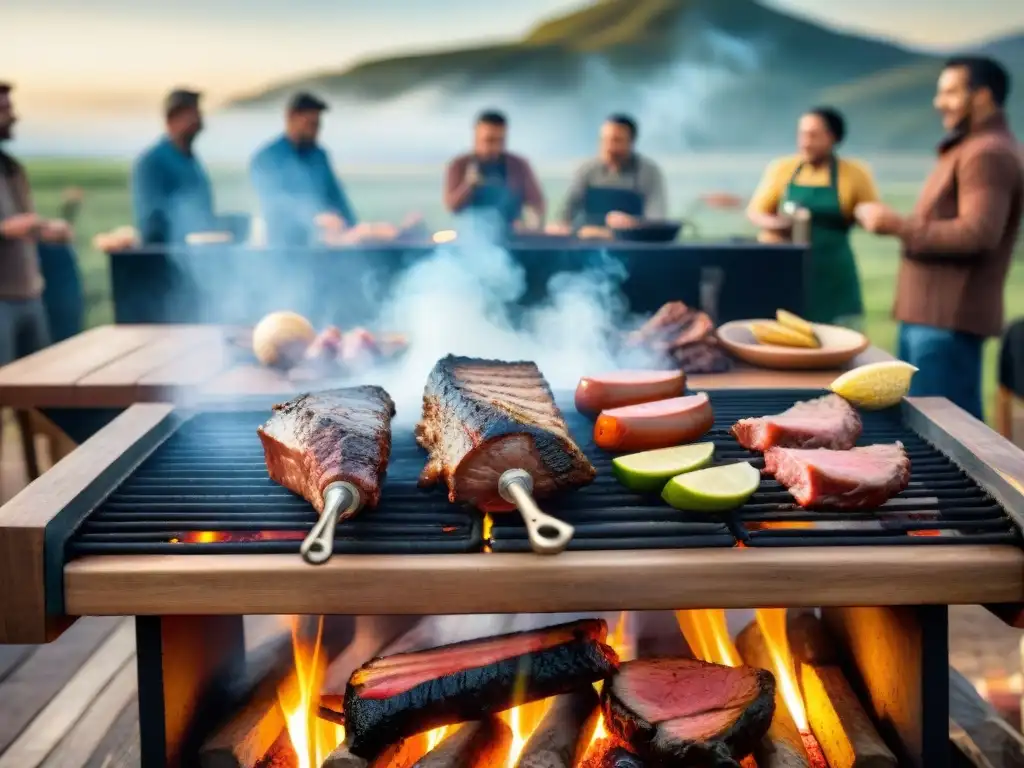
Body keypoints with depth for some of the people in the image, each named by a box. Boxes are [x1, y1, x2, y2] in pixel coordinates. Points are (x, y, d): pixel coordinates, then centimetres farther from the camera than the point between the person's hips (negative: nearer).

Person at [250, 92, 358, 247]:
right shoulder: (266, 159, -4)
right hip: (286, 244, -5)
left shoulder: (319, 155, 13)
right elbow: (277, 199, -16)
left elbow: (335, 194, 15)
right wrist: (316, 216, -30)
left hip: (322, 243, 5)